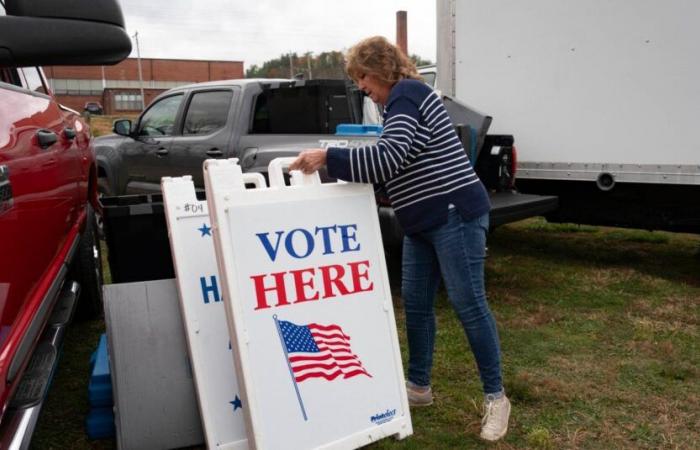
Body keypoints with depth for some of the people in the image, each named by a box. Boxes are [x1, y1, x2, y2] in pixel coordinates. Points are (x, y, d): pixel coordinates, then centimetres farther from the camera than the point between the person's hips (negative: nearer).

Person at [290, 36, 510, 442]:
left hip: (455, 215, -10)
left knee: (469, 305, -3)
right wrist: (338, 161, 13)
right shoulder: (405, 98, 19)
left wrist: (329, 157, -19)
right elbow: (399, 165, 20)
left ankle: (496, 397, 10)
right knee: (415, 304, 11)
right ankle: (419, 387, 25)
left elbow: (389, 157, -24)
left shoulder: (405, 95, -11)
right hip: (424, 222, 10)